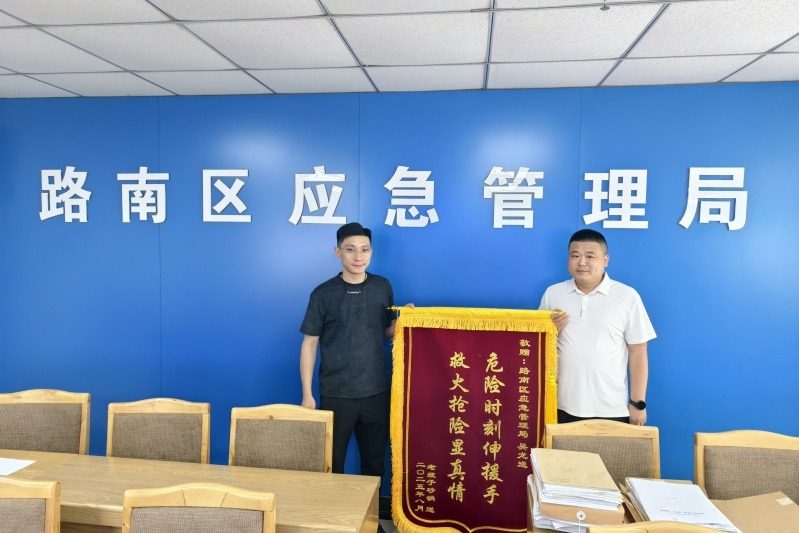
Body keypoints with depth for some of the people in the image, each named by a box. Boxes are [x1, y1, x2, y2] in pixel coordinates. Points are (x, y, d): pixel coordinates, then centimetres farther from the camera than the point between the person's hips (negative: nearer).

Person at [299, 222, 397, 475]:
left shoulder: (383, 287, 1)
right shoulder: (323, 293, -7)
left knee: (375, 461, 16)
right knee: (331, 461, 12)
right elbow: (309, 344, -3)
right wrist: (307, 394, -5)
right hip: (335, 394, -2)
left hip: (376, 392, 3)